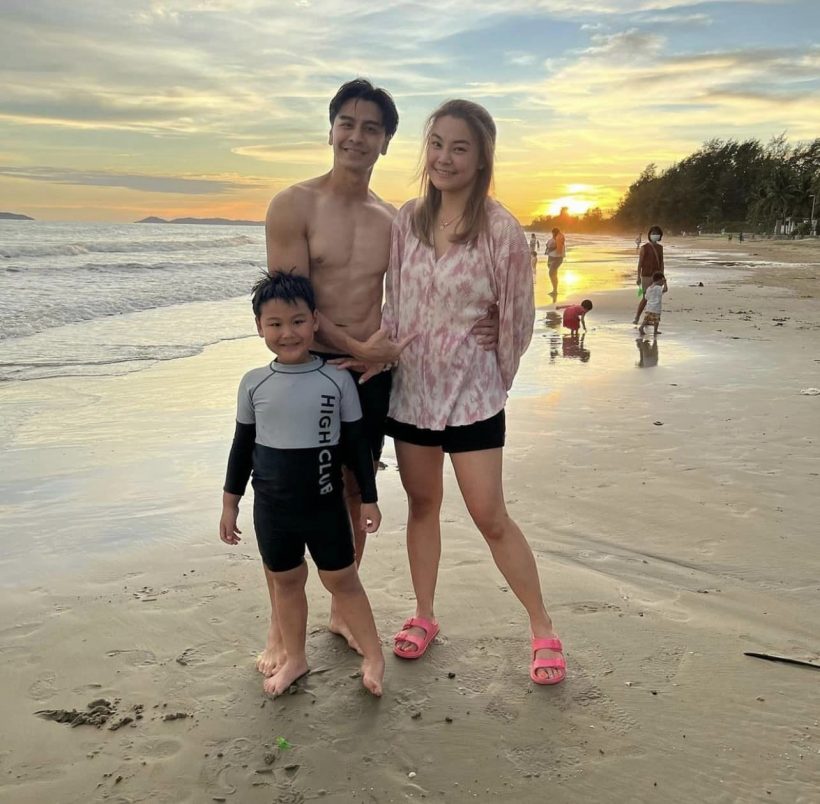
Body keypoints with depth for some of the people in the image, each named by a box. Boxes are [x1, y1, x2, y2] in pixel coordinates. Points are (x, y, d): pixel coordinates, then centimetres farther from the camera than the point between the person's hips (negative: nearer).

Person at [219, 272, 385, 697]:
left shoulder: (337, 380, -10)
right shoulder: (254, 383, -4)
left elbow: (356, 443, -2)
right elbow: (243, 445, 5)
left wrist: (368, 498, 0)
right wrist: (230, 503, 7)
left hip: (325, 504, -2)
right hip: (272, 507, 2)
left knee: (342, 579, 9)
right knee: (286, 581, 16)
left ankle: (373, 656, 24)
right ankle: (294, 659, 32)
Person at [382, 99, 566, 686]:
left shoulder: (500, 230, -13)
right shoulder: (407, 219, 1)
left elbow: (517, 318, -5)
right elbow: (393, 301, 9)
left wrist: (495, 381, 4)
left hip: (472, 393, -4)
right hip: (411, 388, 5)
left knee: (490, 516, 0)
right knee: (422, 504, 16)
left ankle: (543, 627, 19)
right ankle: (423, 616, 33)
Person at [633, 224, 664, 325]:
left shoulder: (660, 247, 9)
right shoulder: (644, 247, -7)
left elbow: (661, 262, 13)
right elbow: (640, 263, -7)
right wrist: (638, 277, -11)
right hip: (646, 276, -5)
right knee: (645, 298, -8)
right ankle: (636, 318, 4)